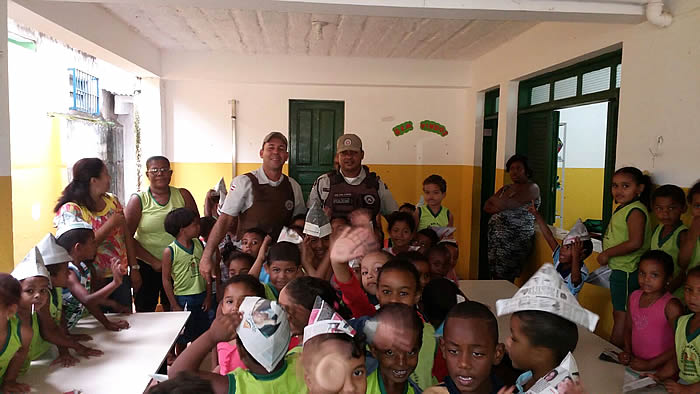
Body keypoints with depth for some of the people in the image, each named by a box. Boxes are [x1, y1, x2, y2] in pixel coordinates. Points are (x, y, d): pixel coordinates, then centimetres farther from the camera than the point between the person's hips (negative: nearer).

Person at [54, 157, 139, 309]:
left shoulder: (113, 201, 6)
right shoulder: (70, 210, -12)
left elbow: (126, 235, 8)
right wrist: (110, 224, -19)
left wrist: (134, 268, 5)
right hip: (93, 282, -5)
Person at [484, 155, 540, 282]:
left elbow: (510, 205, -13)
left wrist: (494, 200, 5)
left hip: (515, 240, -6)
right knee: (495, 276, 2)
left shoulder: (532, 188, -1)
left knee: (505, 278, -8)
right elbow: (486, 207, 12)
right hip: (496, 238, 6)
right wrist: (503, 205, -6)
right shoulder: (505, 189, 20)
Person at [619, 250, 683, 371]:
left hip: (659, 369, -5)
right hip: (635, 362, 5)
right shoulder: (634, 297, 5)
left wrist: (650, 364, -10)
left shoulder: (672, 306, -13)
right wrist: (627, 352, 3)